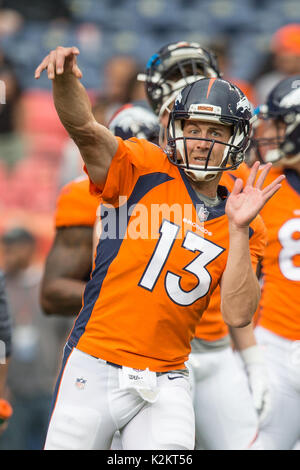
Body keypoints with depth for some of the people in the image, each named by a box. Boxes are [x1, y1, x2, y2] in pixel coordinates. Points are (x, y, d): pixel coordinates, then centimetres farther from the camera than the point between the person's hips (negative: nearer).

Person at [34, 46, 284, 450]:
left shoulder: (233, 226, 8)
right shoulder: (146, 170, 1)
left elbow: (238, 315, -4)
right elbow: (83, 125, -16)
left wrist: (238, 230, -12)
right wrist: (65, 78, -36)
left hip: (164, 383, 2)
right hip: (93, 369, -2)